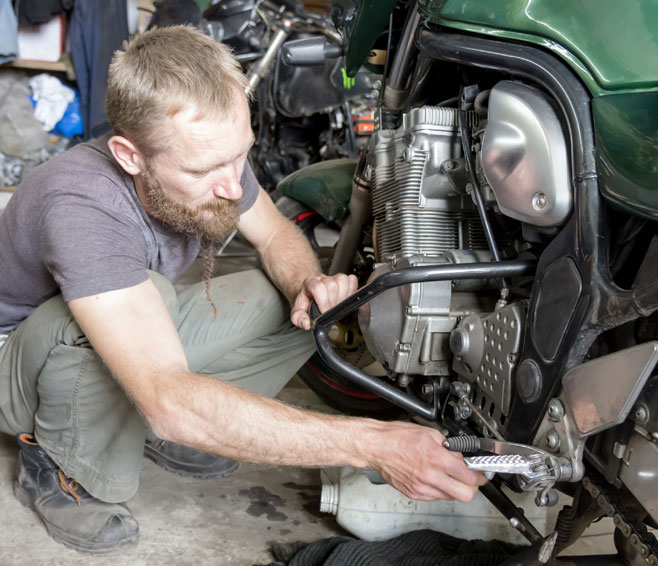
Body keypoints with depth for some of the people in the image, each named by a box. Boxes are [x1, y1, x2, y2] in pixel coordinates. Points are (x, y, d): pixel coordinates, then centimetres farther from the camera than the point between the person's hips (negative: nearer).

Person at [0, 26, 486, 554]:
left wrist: (309, 284, -24)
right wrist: (371, 444, -52)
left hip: (150, 332, 6)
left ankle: (146, 428, 0)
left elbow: (278, 234, 2)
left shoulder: (212, 155, -19)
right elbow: (170, 401, -49)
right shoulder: (82, 208, -40)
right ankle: (64, 467, -12)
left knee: (307, 304, -10)